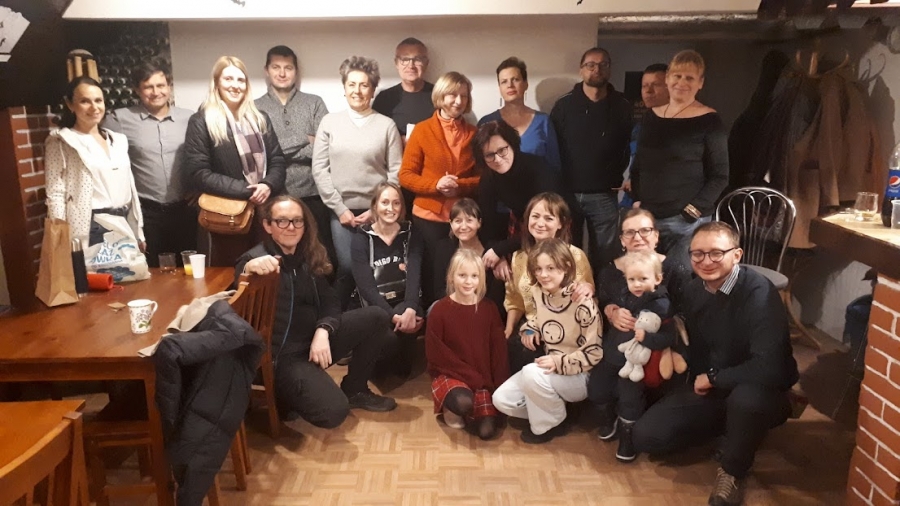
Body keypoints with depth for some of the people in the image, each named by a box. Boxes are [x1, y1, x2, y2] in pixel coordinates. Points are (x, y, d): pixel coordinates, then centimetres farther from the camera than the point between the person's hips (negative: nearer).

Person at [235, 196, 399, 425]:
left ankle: (354, 390, 14)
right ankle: (285, 397, 7)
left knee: (376, 318, 0)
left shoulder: (307, 257, 6)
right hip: (282, 355, -8)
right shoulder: (257, 259, -16)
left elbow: (329, 301, 4)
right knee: (333, 411, -24)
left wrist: (323, 331, -16)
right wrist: (248, 269, -58)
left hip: (314, 338, 8)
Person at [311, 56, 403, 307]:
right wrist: (340, 208, -5)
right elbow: (319, 169, 1)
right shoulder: (329, 122, 4)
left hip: (376, 213, 0)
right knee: (347, 268, -2)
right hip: (342, 211, 1)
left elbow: (396, 172, -1)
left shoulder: (386, 125, 1)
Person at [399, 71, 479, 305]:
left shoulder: (473, 134, 6)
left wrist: (460, 186, -13)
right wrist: (436, 185, -18)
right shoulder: (422, 130, -1)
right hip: (428, 216, -1)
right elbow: (405, 175, -3)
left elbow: (483, 176, 7)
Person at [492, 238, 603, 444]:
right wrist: (529, 328, -2)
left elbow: (594, 352, -19)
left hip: (580, 376, -6)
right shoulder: (539, 293, -4)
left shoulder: (582, 302, -23)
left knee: (532, 373, -33)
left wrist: (559, 362, -27)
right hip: (549, 371, 7)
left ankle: (548, 424, -6)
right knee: (501, 399, -7)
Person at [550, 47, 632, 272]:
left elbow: (628, 146, 9)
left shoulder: (621, 106, 5)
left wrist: (617, 177, -1)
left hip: (604, 195, 1)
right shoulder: (564, 105, 2)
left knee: (603, 257, 7)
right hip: (568, 192, -1)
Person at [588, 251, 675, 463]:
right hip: (610, 355, 6)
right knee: (596, 390, 16)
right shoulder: (625, 296, 2)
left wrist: (646, 337, -36)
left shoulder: (662, 305, -18)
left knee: (630, 401, 2)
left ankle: (628, 436, 27)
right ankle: (609, 419, 44)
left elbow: (669, 338, -25)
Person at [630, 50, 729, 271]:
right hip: (648, 217, 5)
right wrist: (637, 200, 7)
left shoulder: (709, 121, -5)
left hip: (686, 221, -5)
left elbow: (720, 176, -6)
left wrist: (695, 208, -15)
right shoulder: (651, 116, 11)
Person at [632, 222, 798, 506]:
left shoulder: (758, 293, -25)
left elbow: (769, 368, -34)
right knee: (646, 436, -9)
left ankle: (733, 470, -9)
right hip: (708, 389, 6)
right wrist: (700, 380, -3)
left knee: (746, 398, -42)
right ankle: (727, 425, 14)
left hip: (760, 394, -5)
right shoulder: (693, 291, -3)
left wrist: (713, 377, -21)